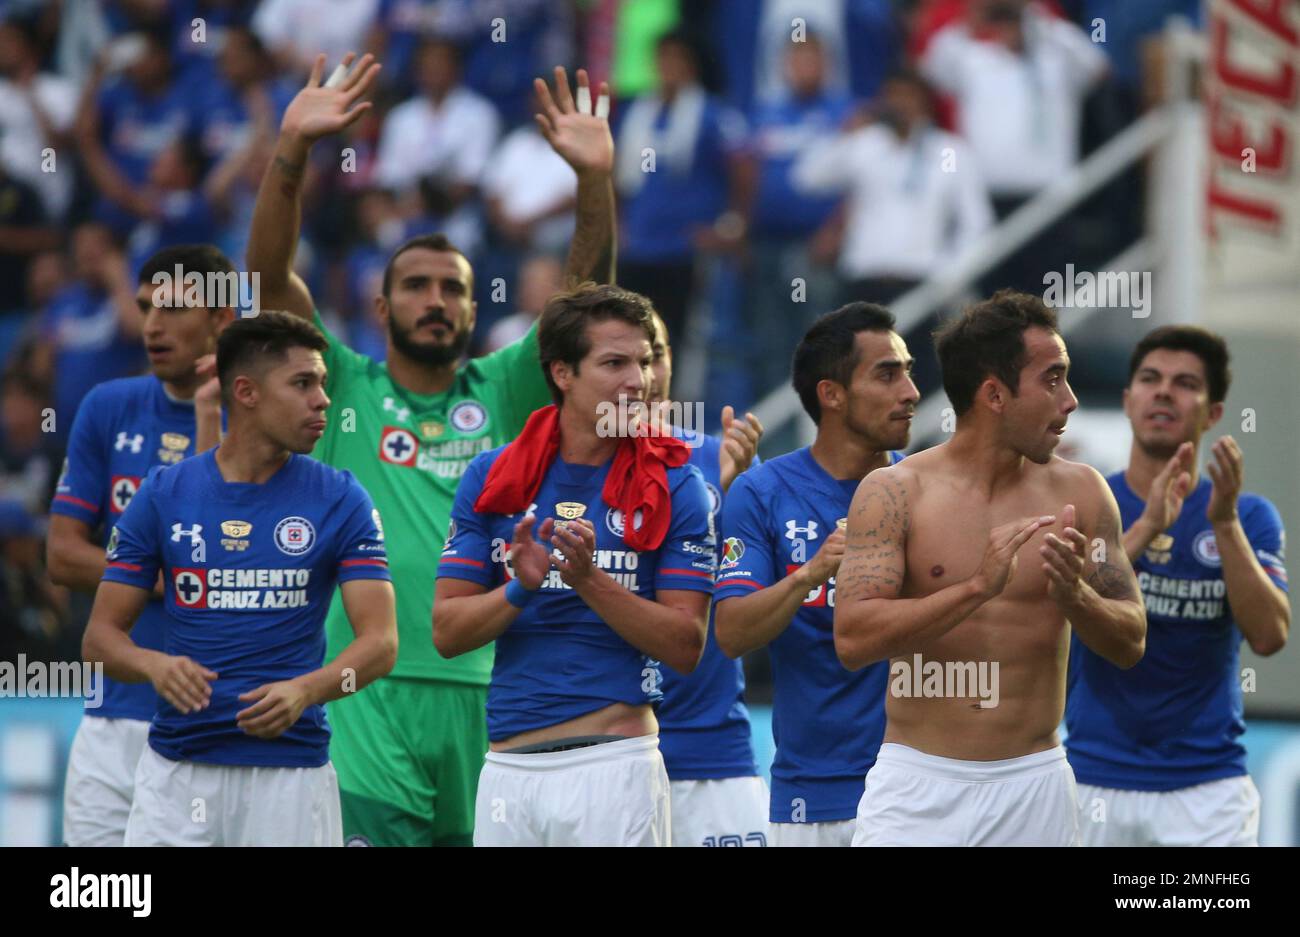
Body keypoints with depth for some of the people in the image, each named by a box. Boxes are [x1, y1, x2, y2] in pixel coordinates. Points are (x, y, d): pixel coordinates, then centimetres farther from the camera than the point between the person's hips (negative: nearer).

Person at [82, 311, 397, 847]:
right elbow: (101, 638, 5)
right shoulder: (163, 494, 4)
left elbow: (380, 642, -6)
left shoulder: (342, 501, 1)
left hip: (292, 769, 0)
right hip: (178, 770, 1)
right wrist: (156, 666, -18)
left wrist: (305, 690, -26)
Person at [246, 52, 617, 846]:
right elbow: (271, 274, -3)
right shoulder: (344, 388, 7)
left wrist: (596, 178, -11)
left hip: (482, 691, 3)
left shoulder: (503, 392, 12)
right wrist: (292, 150, -15)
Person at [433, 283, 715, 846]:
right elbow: (446, 633, 5)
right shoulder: (492, 478, 8)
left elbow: (685, 648, -4)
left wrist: (589, 580, -15)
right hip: (508, 770, 3)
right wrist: (519, 589, -13)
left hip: (614, 764, -2)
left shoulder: (673, 487, 1)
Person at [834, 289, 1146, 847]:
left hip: (1035, 782, 2)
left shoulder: (1079, 491, 3)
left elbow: (1130, 644, 4)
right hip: (918, 781, -2)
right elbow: (852, 640, -15)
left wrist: (1075, 596, -17)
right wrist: (978, 587, -24)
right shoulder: (892, 493, -5)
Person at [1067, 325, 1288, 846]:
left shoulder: (1249, 517, 3)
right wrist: (1148, 527, -25)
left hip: (1208, 788, 0)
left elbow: (1269, 635, -10)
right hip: (1095, 780, 0)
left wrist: (1225, 523, -20)